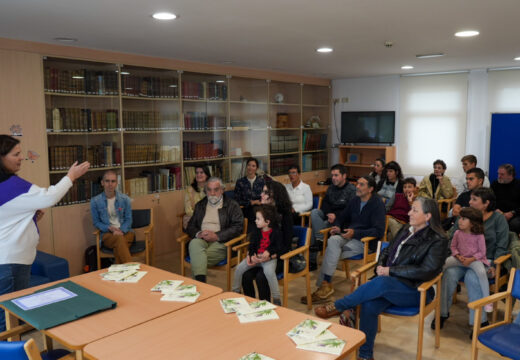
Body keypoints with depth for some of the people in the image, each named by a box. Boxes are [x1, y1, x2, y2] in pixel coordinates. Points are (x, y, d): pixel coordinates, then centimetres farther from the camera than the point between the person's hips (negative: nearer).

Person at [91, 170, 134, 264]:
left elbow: (128, 220, 7)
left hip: (125, 232, 1)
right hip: (107, 233, -1)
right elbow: (96, 222, 7)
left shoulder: (125, 199, 3)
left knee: (118, 247, -35)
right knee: (119, 239, -36)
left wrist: (121, 230, -13)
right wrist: (110, 228, -11)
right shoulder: (95, 201, 1)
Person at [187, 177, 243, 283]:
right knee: (194, 243, -35)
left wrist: (216, 236, -13)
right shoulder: (200, 205, 23)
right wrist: (198, 233, -5)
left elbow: (238, 227, -3)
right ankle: (201, 282, -44)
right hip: (201, 240, 3)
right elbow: (190, 226, 20)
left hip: (221, 243, -3)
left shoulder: (232, 205, 9)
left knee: (197, 258, -33)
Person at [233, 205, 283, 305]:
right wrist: (251, 256, -13)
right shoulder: (256, 231, 7)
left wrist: (268, 255, -23)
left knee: (269, 271, -35)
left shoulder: (276, 232, -6)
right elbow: (251, 246, 7)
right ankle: (236, 291, 11)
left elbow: (279, 249, -9)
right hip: (255, 256, 5)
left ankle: (276, 299, -20)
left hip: (270, 258, -5)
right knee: (239, 268, -12)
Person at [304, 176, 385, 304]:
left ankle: (324, 285, -21)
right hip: (349, 235, 6)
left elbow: (379, 231, -15)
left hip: (366, 241, -6)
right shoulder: (355, 200, 13)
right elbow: (343, 217, 26)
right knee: (333, 240, -28)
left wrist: (355, 233, -22)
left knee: (331, 249, -27)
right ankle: (325, 285, -28)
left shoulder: (377, 204, -7)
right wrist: (338, 227, 2)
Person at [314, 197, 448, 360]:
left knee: (381, 283, -35)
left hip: (415, 291, -5)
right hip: (390, 282, 6)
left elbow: (427, 271, -17)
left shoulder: (438, 241, -7)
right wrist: (381, 266, -2)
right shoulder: (406, 230, 13)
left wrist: (390, 271, -16)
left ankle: (337, 307, -19)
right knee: (369, 305, -26)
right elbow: (388, 251, 21)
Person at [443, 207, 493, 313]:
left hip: (474, 259, -4)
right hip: (459, 258, 4)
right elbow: (453, 246, 7)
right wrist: (458, 256, -10)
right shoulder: (457, 233, -2)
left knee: (482, 272, -34)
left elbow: (482, 252, -7)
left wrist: (471, 259, -19)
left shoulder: (479, 236, -12)